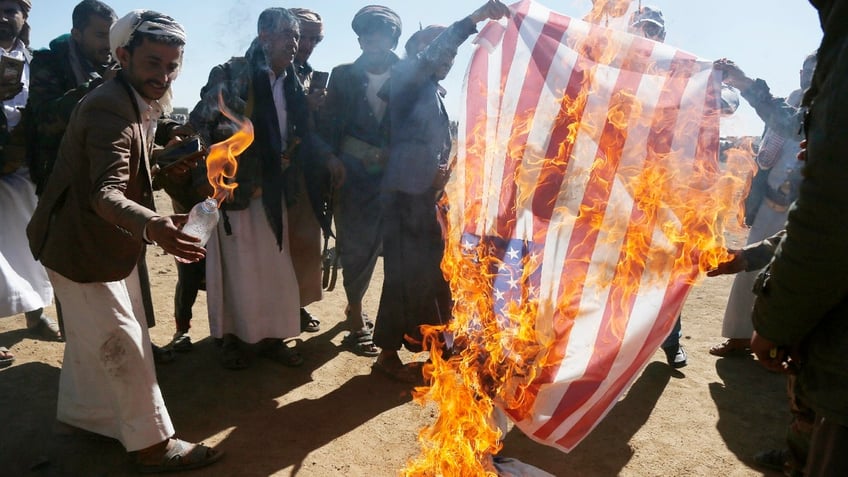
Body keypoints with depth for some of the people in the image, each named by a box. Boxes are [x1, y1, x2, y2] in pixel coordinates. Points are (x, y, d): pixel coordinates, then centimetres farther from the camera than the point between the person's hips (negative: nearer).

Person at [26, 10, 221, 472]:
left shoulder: (140, 102, 4)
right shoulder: (109, 108, -28)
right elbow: (106, 192, -42)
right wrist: (152, 227, -59)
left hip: (106, 241, 10)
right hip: (80, 244, -10)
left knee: (94, 336, 24)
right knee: (123, 344, -2)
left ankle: (82, 411, 45)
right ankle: (152, 444, 11)